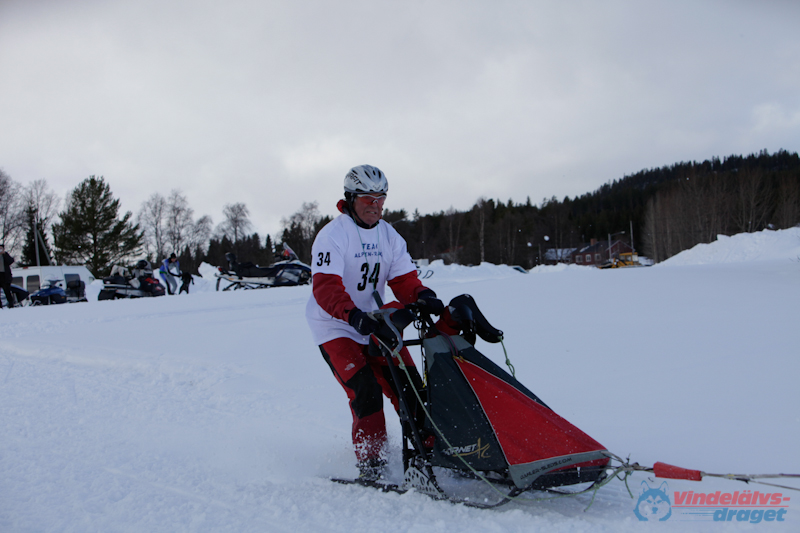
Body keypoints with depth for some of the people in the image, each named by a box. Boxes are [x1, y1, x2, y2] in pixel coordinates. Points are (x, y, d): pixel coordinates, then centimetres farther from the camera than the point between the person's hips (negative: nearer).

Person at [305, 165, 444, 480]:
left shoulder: (389, 236, 6)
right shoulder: (332, 236, -14)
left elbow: (403, 279, 0)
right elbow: (325, 288, -26)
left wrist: (423, 296, -24)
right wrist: (353, 316, -43)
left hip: (374, 324, 6)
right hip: (335, 328, -6)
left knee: (410, 388, -1)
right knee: (366, 391, -19)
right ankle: (370, 460, -5)